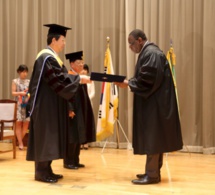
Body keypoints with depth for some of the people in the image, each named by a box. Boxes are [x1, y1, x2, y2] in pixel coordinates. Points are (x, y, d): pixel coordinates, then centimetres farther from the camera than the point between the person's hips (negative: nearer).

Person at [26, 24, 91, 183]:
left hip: (51, 104, 10)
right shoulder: (47, 57, -15)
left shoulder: (51, 57, 17)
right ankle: (41, 171, -2)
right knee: (45, 136, -7)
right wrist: (79, 79, -19)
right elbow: (58, 79, -23)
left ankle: (45, 169, 15)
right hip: (46, 105, -10)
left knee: (50, 137, 10)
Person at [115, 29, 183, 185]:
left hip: (155, 102, -11)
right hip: (153, 101, 11)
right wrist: (129, 82, 6)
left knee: (152, 138, -8)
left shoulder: (151, 53, -15)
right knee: (153, 138, 12)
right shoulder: (148, 52, 18)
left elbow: (147, 79, -23)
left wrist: (128, 84, -14)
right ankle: (154, 171, 18)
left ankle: (152, 174, -4)